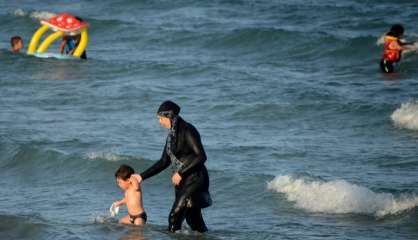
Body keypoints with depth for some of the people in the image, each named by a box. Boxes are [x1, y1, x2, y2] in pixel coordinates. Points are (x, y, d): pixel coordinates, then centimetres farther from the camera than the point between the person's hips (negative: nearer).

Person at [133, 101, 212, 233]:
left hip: (195, 179, -9)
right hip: (182, 181, 9)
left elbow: (201, 156, -19)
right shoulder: (172, 134, 13)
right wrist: (142, 176, 17)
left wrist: (181, 173, -19)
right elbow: (164, 162, 20)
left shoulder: (187, 130, -14)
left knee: (175, 217, -13)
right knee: (193, 219, 11)